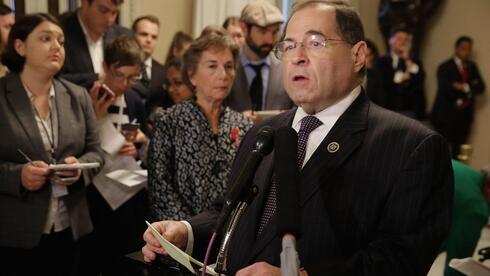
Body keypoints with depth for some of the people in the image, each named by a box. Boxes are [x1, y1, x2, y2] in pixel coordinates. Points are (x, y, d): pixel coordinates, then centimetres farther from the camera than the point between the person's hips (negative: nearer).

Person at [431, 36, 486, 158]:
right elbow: (446, 89, -17)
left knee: (458, 150, 7)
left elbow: (480, 87, 6)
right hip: (446, 114, -5)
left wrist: (465, 87, -12)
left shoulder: (472, 66, 14)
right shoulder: (445, 67, -5)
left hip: (464, 115, 5)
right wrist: (471, 87, -8)